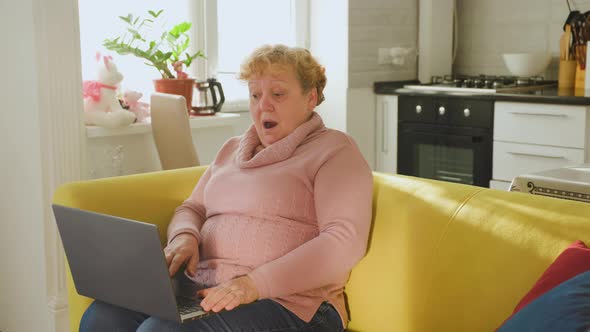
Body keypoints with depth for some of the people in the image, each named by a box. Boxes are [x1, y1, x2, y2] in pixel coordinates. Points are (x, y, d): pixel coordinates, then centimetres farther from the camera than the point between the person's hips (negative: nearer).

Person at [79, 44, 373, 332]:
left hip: (289, 304, -6)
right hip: (201, 287, 6)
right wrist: (184, 236, -1)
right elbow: (192, 208, 26)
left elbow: (345, 242, -12)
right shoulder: (233, 149, 24)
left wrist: (257, 284, -23)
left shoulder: (333, 149, 1)